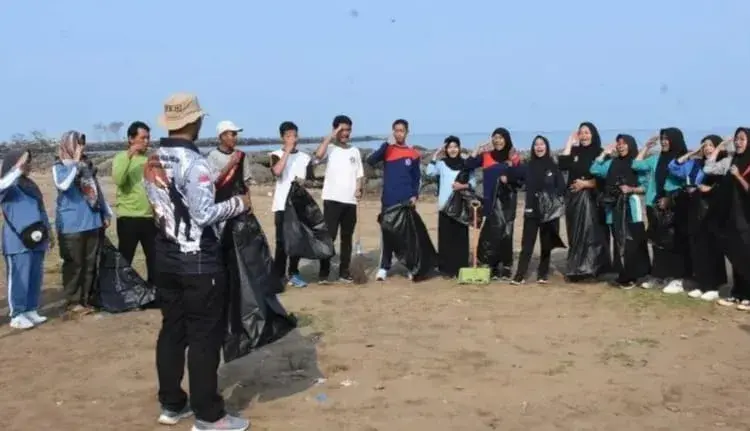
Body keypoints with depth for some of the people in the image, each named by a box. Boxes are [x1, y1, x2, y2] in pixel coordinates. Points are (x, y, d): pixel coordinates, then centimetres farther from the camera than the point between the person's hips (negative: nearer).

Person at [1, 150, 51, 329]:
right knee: (19, 278, -4)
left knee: (35, 277, 10)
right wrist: (18, 168, -35)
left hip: (36, 240, 7)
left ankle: (31, 310, 20)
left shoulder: (30, 185, 17)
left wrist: (48, 232, 24)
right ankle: (17, 315, 3)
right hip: (18, 241, -7)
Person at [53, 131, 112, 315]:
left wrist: (106, 213, 18)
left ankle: (85, 299, 20)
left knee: (90, 264, 9)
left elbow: (97, 190, 19)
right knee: (74, 264, -2)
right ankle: (72, 301, 7)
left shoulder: (87, 164, 13)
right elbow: (63, 184, -26)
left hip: (93, 222, 6)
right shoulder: (59, 166, -4)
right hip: (71, 225, -6)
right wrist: (75, 163, -19)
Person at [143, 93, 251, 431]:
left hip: (167, 258, 8)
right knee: (205, 337, 0)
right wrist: (238, 203, -8)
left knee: (172, 330, 15)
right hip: (199, 262, -8)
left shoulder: (152, 162, 7)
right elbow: (203, 215, -23)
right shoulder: (193, 162, -19)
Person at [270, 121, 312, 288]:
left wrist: (302, 181, -12)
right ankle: (279, 274, 2)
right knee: (282, 240, -4)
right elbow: (277, 171, -21)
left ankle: (293, 273, 14)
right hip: (282, 205, -3)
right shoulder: (277, 155, 0)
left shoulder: (305, 157, 10)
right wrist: (287, 150, -16)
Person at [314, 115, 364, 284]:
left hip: (350, 200, 5)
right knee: (329, 236, -7)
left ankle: (344, 272, 16)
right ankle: (324, 272, -1)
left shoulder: (355, 151, 13)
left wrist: (359, 189, -5)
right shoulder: (329, 148, -1)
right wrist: (331, 136, -17)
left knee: (347, 237, 8)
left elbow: (360, 174, 14)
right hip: (332, 199, -4)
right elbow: (318, 155, -24)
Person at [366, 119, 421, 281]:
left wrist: (415, 195, -3)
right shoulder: (387, 150, 4)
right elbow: (370, 161, -13)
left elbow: (417, 178, 12)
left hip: (407, 201, 1)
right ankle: (384, 267, 4)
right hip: (389, 201, -1)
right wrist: (387, 143, -18)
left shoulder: (413, 154, 7)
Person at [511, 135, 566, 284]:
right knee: (527, 243, -4)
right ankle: (520, 275, -6)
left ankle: (543, 274, 14)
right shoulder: (528, 167, 7)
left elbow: (562, 187, -1)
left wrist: (553, 198, -14)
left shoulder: (553, 167, 3)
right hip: (532, 210, 1)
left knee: (546, 244, 6)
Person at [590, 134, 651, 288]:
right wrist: (604, 153, 5)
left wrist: (631, 189, -17)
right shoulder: (612, 163, 13)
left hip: (631, 208, -3)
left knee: (632, 242, -4)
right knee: (619, 241, 5)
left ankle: (632, 276, 5)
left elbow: (645, 186, -1)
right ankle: (623, 275, 11)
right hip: (615, 208, 3)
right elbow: (594, 170, 2)